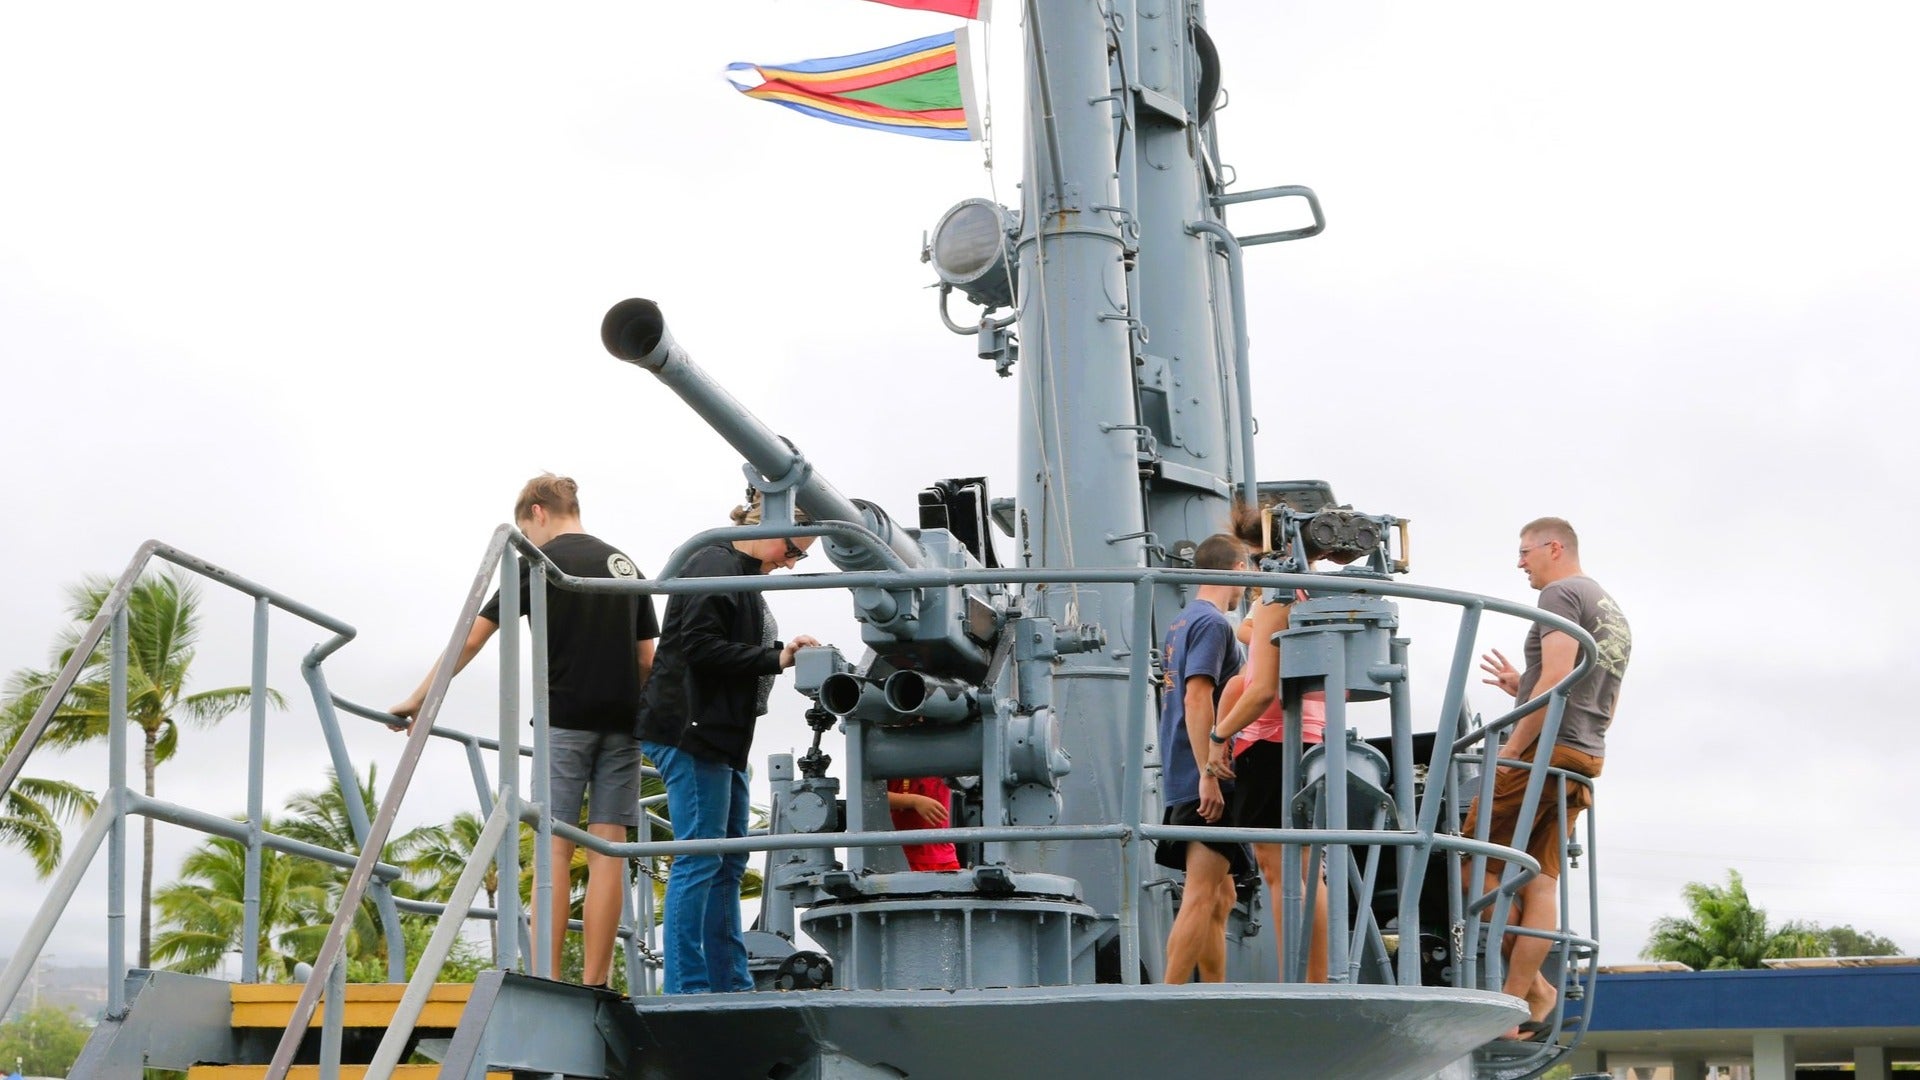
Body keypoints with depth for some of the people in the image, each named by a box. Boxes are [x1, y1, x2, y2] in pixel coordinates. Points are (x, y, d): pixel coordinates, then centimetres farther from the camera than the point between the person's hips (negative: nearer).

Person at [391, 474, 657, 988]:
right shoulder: (626, 565, 16)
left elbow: (470, 640, 2)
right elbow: (648, 660, 14)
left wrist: (418, 699, 10)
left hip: (564, 720, -4)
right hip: (622, 724, 4)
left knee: (554, 849, -5)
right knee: (607, 850, 1)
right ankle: (593, 985, -2)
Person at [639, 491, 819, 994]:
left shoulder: (742, 575, 21)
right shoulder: (715, 568, -12)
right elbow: (699, 647, -21)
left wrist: (784, 651, 5)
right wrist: (774, 659, -20)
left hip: (722, 737, 11)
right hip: (691, 732, -11)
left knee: (729, 863, 12)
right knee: (699, 859, -10)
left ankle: (730, 984, 17)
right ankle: (686, 988, -7)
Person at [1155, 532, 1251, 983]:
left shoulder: (1181, 622, 18)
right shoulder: (1213, 623, -10)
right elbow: (1197, 697, -19)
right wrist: (1209, 775, -22)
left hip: (1185, 781, 10)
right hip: (1207, 781, -10)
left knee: (1220, 898, 14)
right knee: (1201, 898, -11)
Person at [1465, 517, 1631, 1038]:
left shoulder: (1562, 594, -5)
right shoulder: (1615, 615, 25)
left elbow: (1556, 677, -18)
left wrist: (1510, 749, -17)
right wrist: (1521, 687, 23)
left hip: (1546, 749, -9)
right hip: (1587, 757, 9)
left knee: (1475, 862, -3)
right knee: (1539, 879, 4)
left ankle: (1533, 986, -3)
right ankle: (1518, 1005, -2)